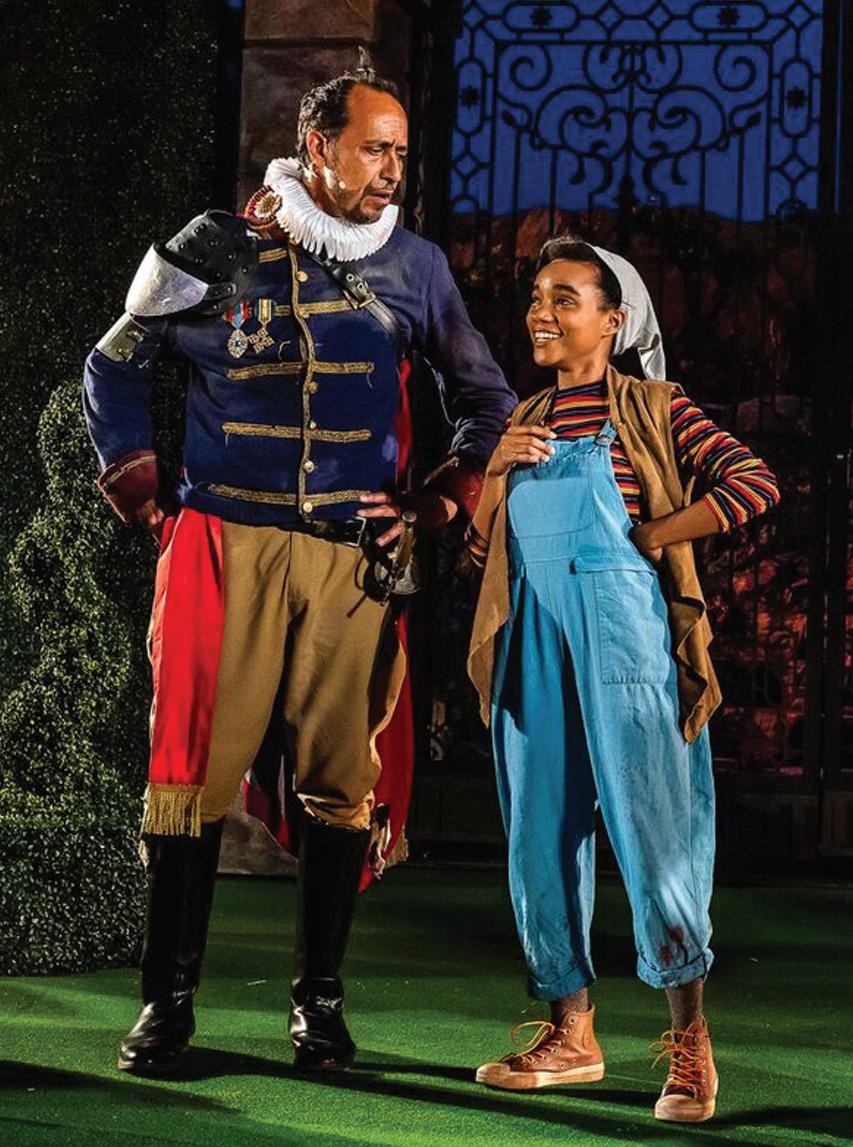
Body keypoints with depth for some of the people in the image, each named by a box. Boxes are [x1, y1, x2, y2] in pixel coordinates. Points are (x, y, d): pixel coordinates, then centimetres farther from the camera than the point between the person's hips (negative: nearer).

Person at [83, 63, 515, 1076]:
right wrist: (143, 495, 10)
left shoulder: (414, 268, 10)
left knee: (339, 782, 1)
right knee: (191, 775, -4)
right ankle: (168, 1000, 4)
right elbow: (114, 369, 17)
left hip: (352, 558, 2)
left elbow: (485, 399, 22)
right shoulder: (215, 250, 4)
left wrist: (437, 501, 11)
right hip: (223, 545, -2)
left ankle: (318, 999, 12)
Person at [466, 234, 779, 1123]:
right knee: (542, 833, 7)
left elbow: (754, 484, -11)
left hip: (625, 638, -6)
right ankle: (571, 1034, 17)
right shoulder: (526, 421, 16)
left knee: (654, 824, -6)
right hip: (533, 643, 6)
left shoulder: (651, 410, 0)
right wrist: (496, 471, 0)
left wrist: (645, 537, -10)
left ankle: (689, 1043, 3)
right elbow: (481, 550, 17)